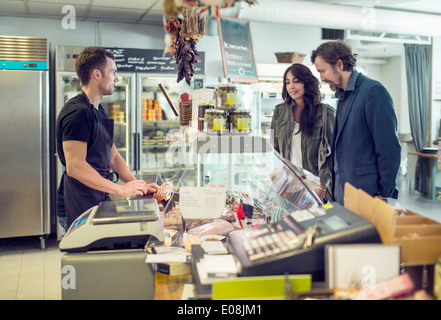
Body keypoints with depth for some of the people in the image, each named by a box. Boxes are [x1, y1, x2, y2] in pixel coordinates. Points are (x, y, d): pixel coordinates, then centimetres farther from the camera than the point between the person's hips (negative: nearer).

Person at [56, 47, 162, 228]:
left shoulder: (98, 111, 16)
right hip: (81, 208, -10)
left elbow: (113, 157, 16)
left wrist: (139, 186, 3)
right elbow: (75, 166, -26)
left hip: (98, 201, 10)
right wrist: (121, 189, -23)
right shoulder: (77, 112, -17)